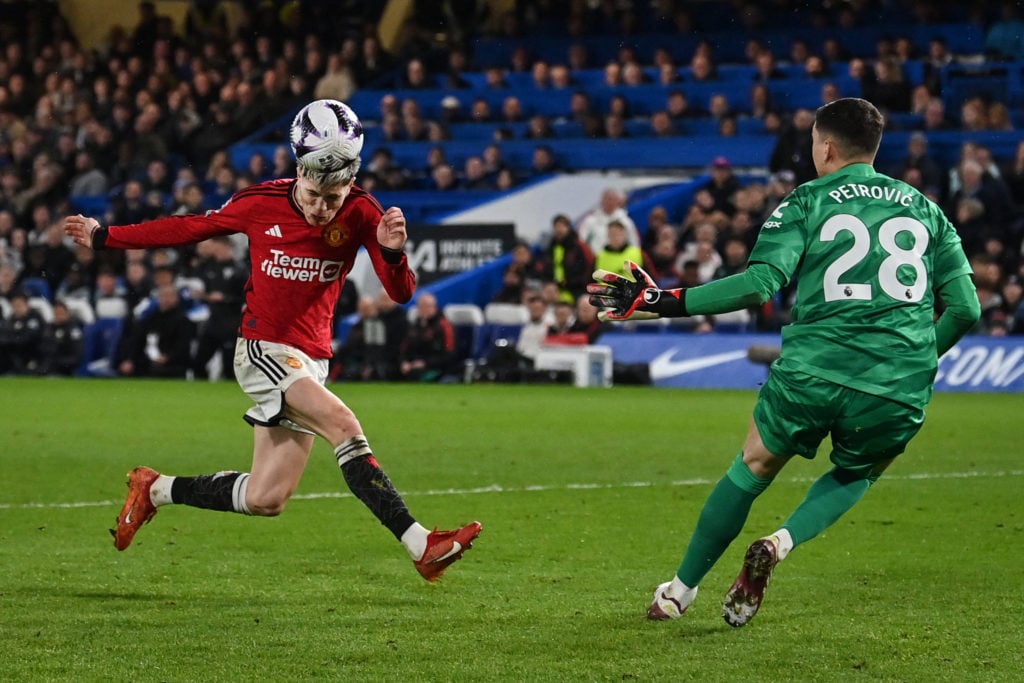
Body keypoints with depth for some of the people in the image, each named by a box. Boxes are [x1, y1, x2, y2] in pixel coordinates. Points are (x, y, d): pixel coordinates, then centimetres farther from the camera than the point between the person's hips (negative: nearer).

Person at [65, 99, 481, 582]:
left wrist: (392, 251, -31)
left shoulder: (360, 214, -5)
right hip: (263, 349, -4)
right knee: (345, 427, -26)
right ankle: (420, 546, -31)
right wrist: (104, 237, 14)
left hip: (311, 361, 4)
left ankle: (155, 489, 25)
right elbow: (190, 229, 8)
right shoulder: (261, 204, -8)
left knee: (266, 500, 4)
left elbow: (400, 293, -9)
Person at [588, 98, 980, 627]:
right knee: (857, 474, 30)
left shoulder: (807, 202, 6)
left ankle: (680, 590, 29)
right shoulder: (925, 210, 15)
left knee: (754, 468, 22)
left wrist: (664, 303, -5)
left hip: (813, 372, -2)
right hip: (899, 393, 2)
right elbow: (965, 308, 11)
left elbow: (761, 282, -9)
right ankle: (782, 543, 2)